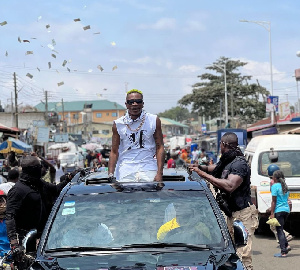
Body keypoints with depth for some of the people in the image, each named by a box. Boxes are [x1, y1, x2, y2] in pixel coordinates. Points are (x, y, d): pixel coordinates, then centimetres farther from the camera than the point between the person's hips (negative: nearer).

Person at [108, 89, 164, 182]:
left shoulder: (154, 121, 4)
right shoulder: (118, 124, 5)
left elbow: (159, 147, 3)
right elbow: (114, 152, 7)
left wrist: (159, 173, -6)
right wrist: (110, 175, -4)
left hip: (149, 170, 0)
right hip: (126, 172, 0)